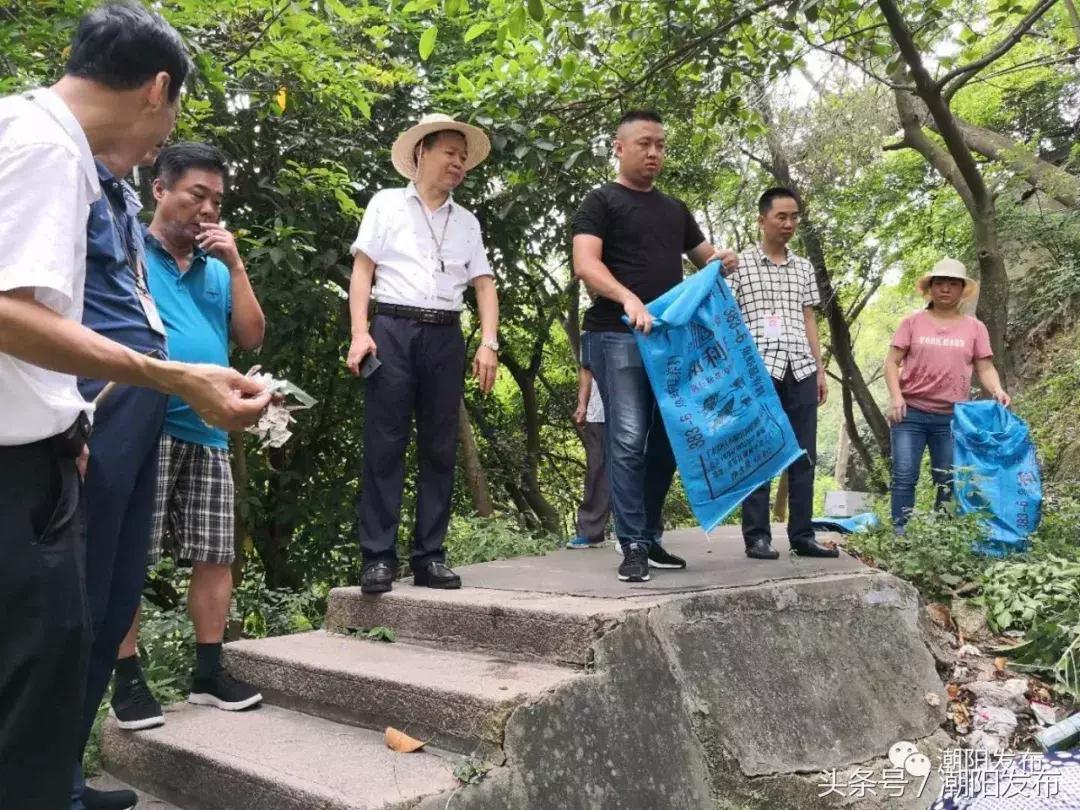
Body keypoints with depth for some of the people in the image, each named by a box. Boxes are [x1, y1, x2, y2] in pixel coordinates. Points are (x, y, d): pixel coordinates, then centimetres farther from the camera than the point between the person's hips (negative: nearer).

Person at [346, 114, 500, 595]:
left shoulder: (467, 222, 18)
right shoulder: (387, 204, 9)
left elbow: (484, 284, 13)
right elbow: (362, 269, 2)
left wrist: (489, 342, -1)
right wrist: (360, 333, -9)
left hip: (445, 336, 4)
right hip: (393, 329, -3)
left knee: (440, 448, 3)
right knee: (384, 445, -4)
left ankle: (429, 555, 10)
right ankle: (378, 557, 0)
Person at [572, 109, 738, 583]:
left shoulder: (675, 209, 21)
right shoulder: (601, 202, 1)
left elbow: (703, 258, 30)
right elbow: (585, 265, -13)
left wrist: (721, 261, 5)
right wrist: (628, 298, -31)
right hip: (618, 337, -6)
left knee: (667, 441, 8)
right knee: (628, 442, -9)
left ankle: (651, 538, 20)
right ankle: (633, 545, -2)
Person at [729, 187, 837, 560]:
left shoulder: (804, 268, 17)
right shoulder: (739, 264, 2)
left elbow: (809, 322, 19)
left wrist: (820, 369, 13)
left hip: (801, 369, 5)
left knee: (804, 455, 5)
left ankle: (802, 535, 13)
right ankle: (756, 536, 5)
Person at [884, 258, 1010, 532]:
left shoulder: (975, 327, 9)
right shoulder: (913, 322, 5)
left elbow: (985, 367, 6)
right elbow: (892, 362, 3)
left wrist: (997, 391, -15)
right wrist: (895, 396, -11)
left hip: (953, 417, 2)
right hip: (911, 412, -1)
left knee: (949, 481, 6)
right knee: (904, 477, -4)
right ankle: (899, 535, 0)